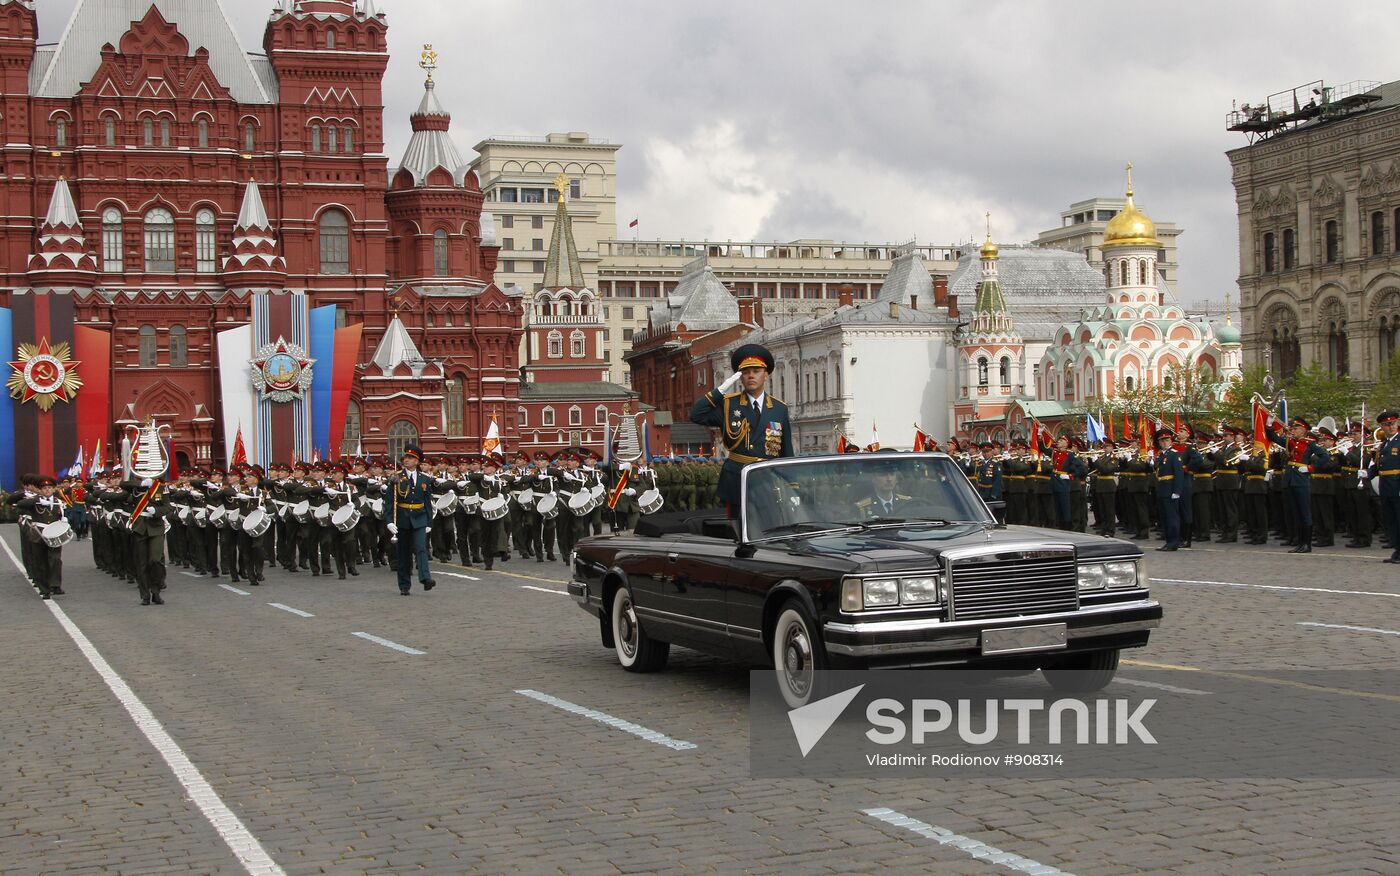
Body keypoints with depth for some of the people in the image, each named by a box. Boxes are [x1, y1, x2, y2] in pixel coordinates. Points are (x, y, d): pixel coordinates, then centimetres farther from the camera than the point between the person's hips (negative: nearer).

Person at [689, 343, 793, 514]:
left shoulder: (780, 409, 9)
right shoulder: (728, 404, 5)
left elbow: (787, 451, 11)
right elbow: (696, 415, -9)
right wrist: (721, 389, -11)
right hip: (736, 480, -1)